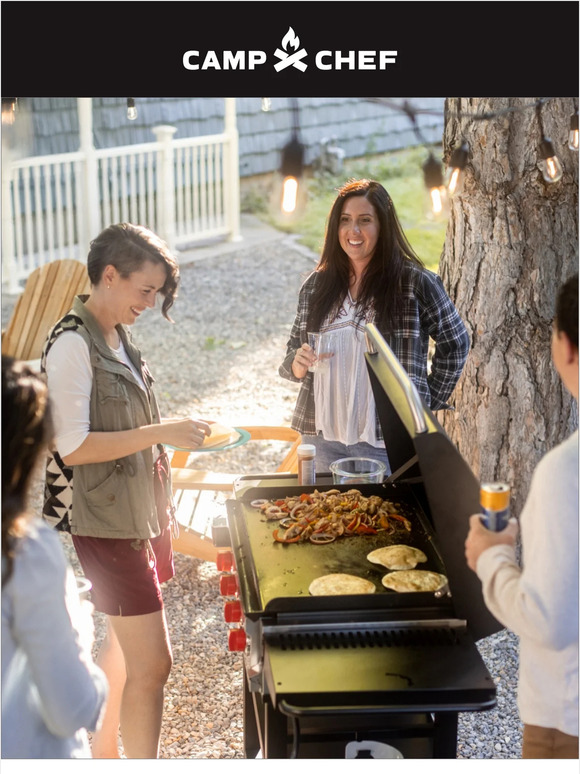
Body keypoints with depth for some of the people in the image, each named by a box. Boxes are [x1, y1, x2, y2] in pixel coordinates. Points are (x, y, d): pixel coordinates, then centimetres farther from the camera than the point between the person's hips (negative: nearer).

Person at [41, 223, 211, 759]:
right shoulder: (73, 345, -19)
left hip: (139, 512, 9)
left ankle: (103, 754, 37)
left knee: (124, 645, 21)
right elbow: (71, 447, -23)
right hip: (107, 522, -9)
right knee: (152, 663, -8)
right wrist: (161, 432, -24)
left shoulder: (116, 336, 9)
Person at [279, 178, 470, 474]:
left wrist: (429, 403, 1)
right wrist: (297, 365, -6)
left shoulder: (415, 282, -5)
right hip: (322, 437, 4)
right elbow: (295, 348, 17)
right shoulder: (315, 284, 8)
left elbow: (456, 344, 4)